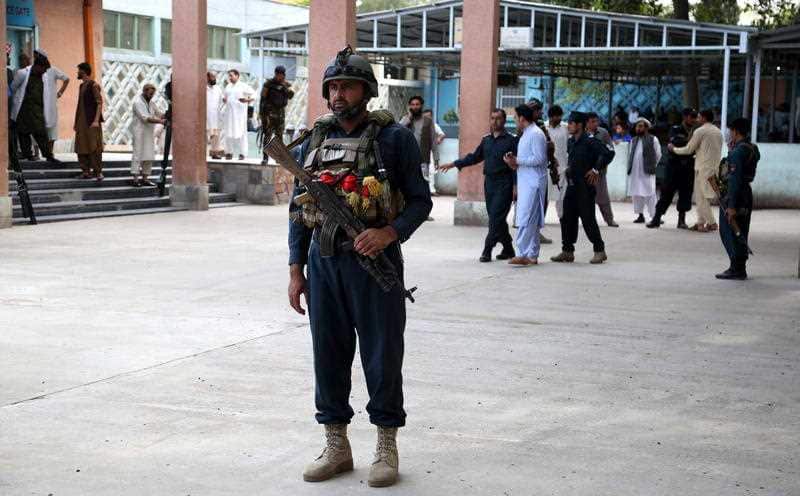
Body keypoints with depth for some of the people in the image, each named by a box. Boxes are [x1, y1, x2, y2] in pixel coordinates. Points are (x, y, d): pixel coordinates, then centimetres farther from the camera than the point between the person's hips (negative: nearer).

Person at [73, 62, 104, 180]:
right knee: (81, 147, 5)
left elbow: (99, 103, -13)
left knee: (94, 147, -8)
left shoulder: (94, 85, -7)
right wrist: (76, 122, 18)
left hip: (91, 122, -8)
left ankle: (98, 171, -6)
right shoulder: (82, 86, 17)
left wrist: (96, 120, -22)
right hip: (81, 122, 8)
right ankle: (86, 171, 9)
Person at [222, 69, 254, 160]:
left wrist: (247, 100, -19)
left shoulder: (243, 86, -1)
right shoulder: (228, 87, 15)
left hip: (240, 112, -5)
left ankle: (242, 153, -5)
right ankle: (229, 152, 7)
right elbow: (224, 95, 27)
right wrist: (224, 99, 4)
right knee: (229, 132, 2)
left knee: (240, 132, -7)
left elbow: (254, 95, -1)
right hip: (229, 112, 5)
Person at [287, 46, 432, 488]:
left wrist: (390, 233, -21)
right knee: (328, 355, 9)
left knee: (382, 356, 2)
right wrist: (296, 269, 8)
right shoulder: (316, 140, 11)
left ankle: (386, 447, 15)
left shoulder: (394, 138, -3)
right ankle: (336, 446, 21)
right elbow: (299, 208, 13)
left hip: (374, 262, -4)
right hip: (324, 263, 5)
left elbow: (420, 200, -3)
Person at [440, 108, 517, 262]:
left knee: (496, 217, -11)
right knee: (496, 218, 9)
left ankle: (487, 250, -10)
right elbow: (475, 157, 21)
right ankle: (508, 249, 20)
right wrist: (454, 164, 15)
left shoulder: (511, 140, -3)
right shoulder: (486, 140, 14)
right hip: (489, 182, 6)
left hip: (503, 184, -6)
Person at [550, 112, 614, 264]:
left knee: (588, 219, -4)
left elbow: (608, 154, -21)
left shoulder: (590, 141, -13)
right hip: (571, 186, 8)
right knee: (567, 219, 7)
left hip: (585, 187, -8)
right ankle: (567, 251, 14)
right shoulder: (571, 142, 13)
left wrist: (596, 170, -17)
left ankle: (599, 250, 7)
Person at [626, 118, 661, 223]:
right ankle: (640, 215, 17)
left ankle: (654, 216, -6)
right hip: (634, 172, 5)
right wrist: (630, 168, 10)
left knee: (649, 194, -8)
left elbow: (658, 155, 2)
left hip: (647, 172, -5)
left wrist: (651, 166, 4)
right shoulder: (633, 140, 14)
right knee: (636, 194, 7)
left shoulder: (653, 139, -1)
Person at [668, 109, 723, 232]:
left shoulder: (700, 131, -9)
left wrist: (674, 149, 9)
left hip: (703, 168, -7)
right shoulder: (718, 132, 13)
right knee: (701, 196, 13)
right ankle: (701, 222, 14)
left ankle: (711, 223, -4)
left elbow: (688, 150, -6)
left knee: (702, 197, -2)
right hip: (715, 167, 7)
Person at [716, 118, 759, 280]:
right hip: (747, 193, 9)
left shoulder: (737, 152, -18)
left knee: (728, 233, -2)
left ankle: (736, 269, -3)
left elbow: (735, 179, -22)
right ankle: (740, 269, 19)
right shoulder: (753, 149, 10)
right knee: (741, 234, 14)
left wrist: (731, 206, -23)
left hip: (735, 195, -9)